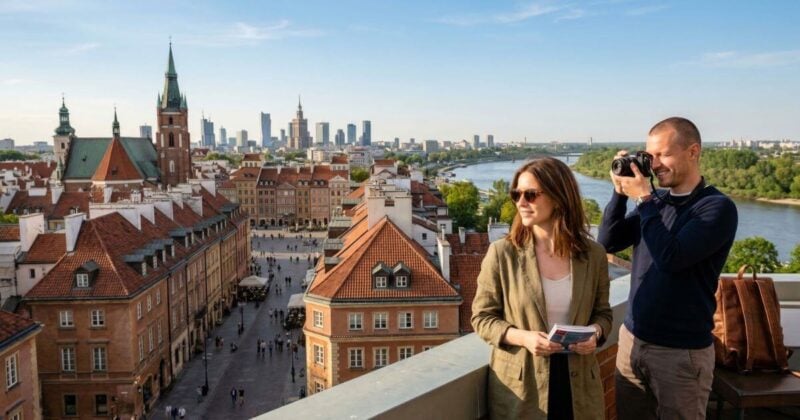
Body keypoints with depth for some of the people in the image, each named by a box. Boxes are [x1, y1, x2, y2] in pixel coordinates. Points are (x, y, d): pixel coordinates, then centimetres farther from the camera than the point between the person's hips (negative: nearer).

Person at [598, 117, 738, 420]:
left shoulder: (717, 207, -13)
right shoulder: (656, 201, 6)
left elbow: (670, 258, -23)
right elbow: (608, 242, 3)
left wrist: (643, 199, -16)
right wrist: (621, 192, -7)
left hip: (682, 352, -5)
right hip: (632, 340, 5)